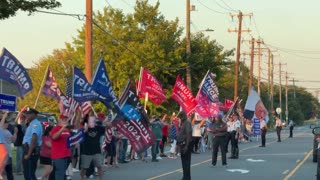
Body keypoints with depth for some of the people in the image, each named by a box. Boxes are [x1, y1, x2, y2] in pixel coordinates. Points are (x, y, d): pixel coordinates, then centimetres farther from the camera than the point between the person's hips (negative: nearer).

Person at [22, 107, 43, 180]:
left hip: (32, 151, -10)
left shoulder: (35, 124, -16)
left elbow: (34, 139, -25)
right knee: (27, 173, 16)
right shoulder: (31, 124, 16)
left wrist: (29, 154, -26)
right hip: (28, 150, 10)